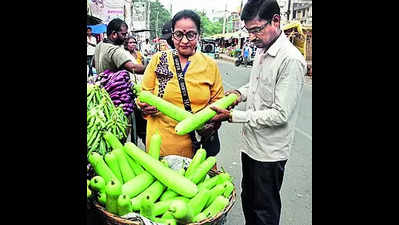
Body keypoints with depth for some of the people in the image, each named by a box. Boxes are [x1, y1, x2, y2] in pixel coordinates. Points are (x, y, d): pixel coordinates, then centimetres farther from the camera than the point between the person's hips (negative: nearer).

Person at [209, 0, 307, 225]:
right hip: (251, 144, 8)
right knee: (248, 200, 25)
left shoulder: (291, 60, -22)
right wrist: (240, 93, 0)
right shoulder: (261, 51, 6)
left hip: (269, 153, -8)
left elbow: (280, 115, -25)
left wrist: (233, 116, -23)